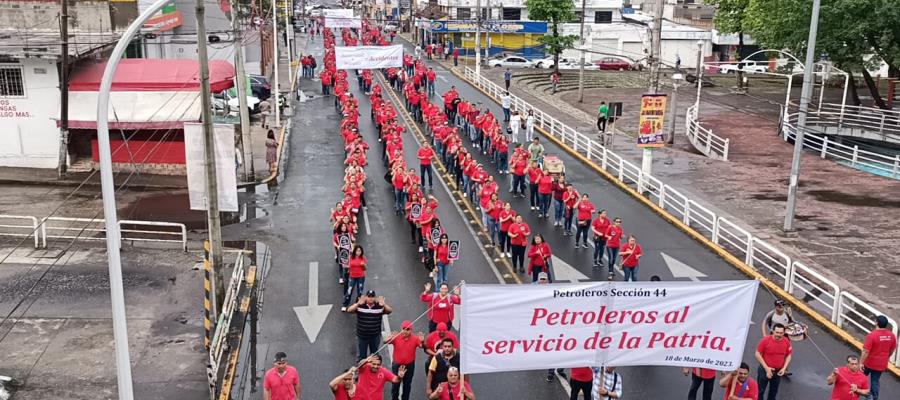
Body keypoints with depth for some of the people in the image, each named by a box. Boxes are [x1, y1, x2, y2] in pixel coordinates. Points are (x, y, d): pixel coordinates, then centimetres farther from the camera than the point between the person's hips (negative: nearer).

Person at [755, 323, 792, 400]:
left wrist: (784, 368, -6)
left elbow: (788, 356, 5)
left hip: (778, 371, 3)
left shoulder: (787, 342, -8)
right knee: (760, 391, 6)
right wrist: (766, 368, -15)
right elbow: (758, 354, -12)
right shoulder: (765, 340, -18)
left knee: (773, 392, 18)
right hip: (765, 369, -3)